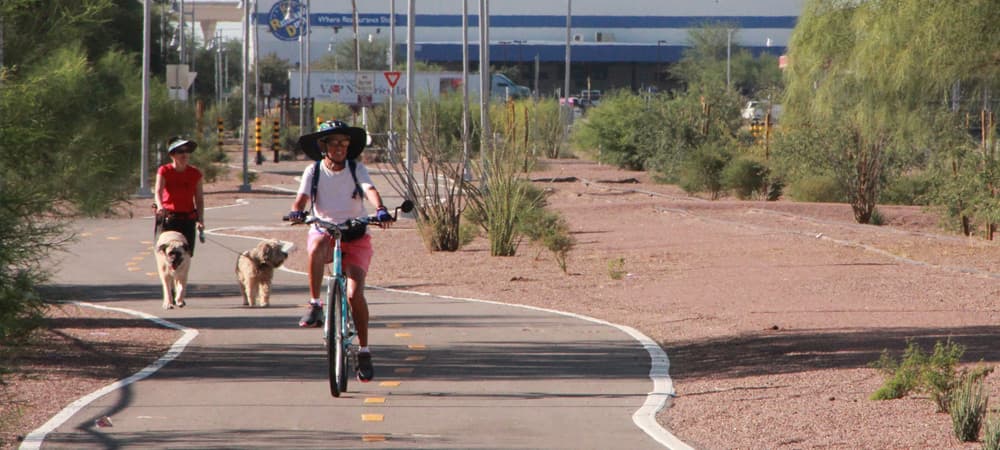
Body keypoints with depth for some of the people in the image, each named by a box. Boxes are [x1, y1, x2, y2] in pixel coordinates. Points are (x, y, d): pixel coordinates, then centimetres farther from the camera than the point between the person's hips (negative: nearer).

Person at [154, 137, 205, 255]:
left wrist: (200, 219, -6)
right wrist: (160, 206, -38)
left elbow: (199, 199, 7)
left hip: (187, 220, 2)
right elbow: (158, 191, -17)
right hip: (167, 219, -2)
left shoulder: (195, 174, 4)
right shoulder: (164, 171, -3)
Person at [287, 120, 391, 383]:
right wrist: (297, 212, -38)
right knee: (317, 247, -39)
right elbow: (302, 197, -14)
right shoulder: (313, 172, 0)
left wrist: (380, 210, -40)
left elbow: (370, 190, -19)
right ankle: (315, 305, -25)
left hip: (356, 236, 0)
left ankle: (364, 351, 1)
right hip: (324, 231, 0)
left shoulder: (357, 169, -2)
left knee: (355, 294, -15)